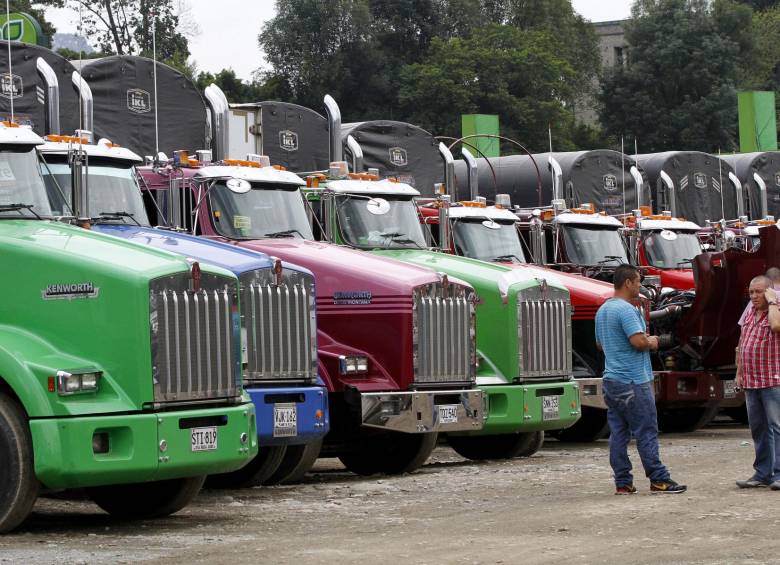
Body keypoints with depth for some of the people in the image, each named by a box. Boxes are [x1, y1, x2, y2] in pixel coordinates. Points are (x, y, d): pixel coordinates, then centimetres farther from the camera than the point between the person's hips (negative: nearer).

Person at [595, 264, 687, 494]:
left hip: (611, 379, 9)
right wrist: (651, 342, -3)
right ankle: (659, 479, -1)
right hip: (633, 380, -9)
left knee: (618, 433, 6)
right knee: (646, 432, -4)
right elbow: (639, 341, -25)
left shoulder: (603, 309, 16)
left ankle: (623, 482, 7)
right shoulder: (626, 309, -15)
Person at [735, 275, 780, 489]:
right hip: (751, 382, 8)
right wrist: (739, 372, 19)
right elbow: (741, 345, 22)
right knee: (757, 429, 11)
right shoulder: (750, 315, 16)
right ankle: (763, 474, 17)